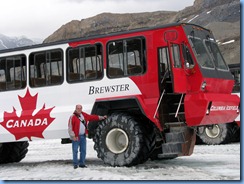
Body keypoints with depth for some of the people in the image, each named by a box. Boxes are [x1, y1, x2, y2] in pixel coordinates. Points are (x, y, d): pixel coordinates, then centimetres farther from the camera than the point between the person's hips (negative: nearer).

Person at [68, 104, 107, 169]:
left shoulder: (84, 115, 11)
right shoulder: (73, 117, -8)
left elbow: (92, 117, 19)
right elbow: (70, 128, -10)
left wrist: (101, 117, 19)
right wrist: (73, 136, -14)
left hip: (83, 136, 7)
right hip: (76, 137, -6)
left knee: (83, 150, 9)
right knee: (75, 151, -3)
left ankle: (82, 163, 18)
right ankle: (75, 164, 4)